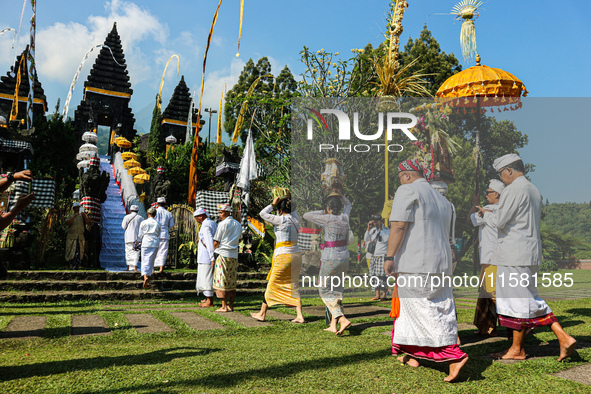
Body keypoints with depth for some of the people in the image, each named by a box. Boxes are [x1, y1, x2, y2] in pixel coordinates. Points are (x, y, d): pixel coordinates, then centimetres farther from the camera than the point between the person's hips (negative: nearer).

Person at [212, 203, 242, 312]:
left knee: (222, 281, -1)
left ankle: (224, 306, 0)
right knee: (232, 281, 10)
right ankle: (231, 305, 13)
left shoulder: (222, 224, -8)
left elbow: (216, 242, -6)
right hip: (234, 255, 7)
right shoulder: (238, 224, 12)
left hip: (223, 254, -7)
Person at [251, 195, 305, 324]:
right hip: (296, 255, 7)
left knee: (272, 284, 7)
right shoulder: (295, 219, 8)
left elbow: (263, 214, -6)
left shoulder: (282, 220, -12)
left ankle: (262, 314, 20)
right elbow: (293, 209, 31)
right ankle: (299, 316, 6)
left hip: (283, 256, -7)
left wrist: (273, 204, 1)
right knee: (293, 286, 12)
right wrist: (289, 200, 21)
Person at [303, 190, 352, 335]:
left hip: (330, 259, -6)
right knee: (336, 290, 15)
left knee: (325, 290, 7)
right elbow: (348, 204, 26)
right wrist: (340, 195, 10)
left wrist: (323, 213, 5)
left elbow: (306, 215, -5)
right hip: (344, 258, 6)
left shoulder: (327, 219, -14)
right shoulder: (345, 217, 4)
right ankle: (333, 325, 14)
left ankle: (343, 319, -9)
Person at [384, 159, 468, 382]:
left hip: (414, 264, -9)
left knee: (422, 313, -4)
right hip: (441, 264, 9)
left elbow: (399, 225, -16)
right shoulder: (441, 200, 20)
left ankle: (454, 356, -9)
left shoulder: (408, 191, -6)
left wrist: (389, 257, -15)